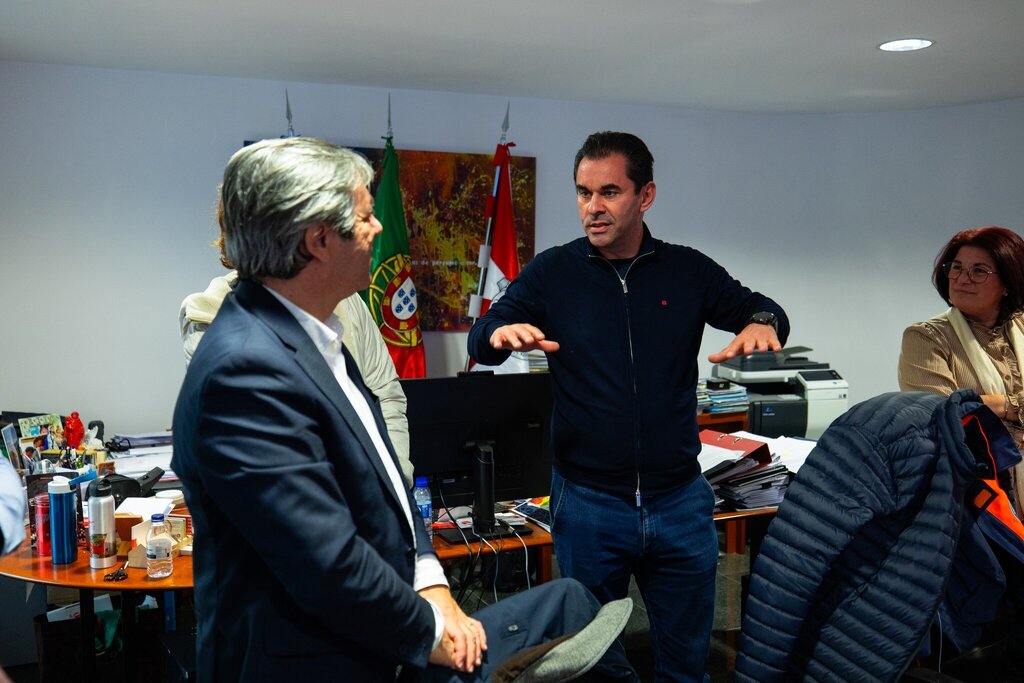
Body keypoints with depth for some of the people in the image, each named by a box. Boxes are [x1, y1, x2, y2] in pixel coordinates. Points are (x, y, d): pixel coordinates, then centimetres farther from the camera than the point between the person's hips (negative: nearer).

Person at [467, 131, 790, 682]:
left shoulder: (689, 271, 2)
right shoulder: (553, 272, -2)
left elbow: (759, 308, 8)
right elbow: (480, 340, -6)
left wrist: (761, 323, -17)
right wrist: (501, 333, -31)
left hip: (681, 501, 1)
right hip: (587, 501, -1)